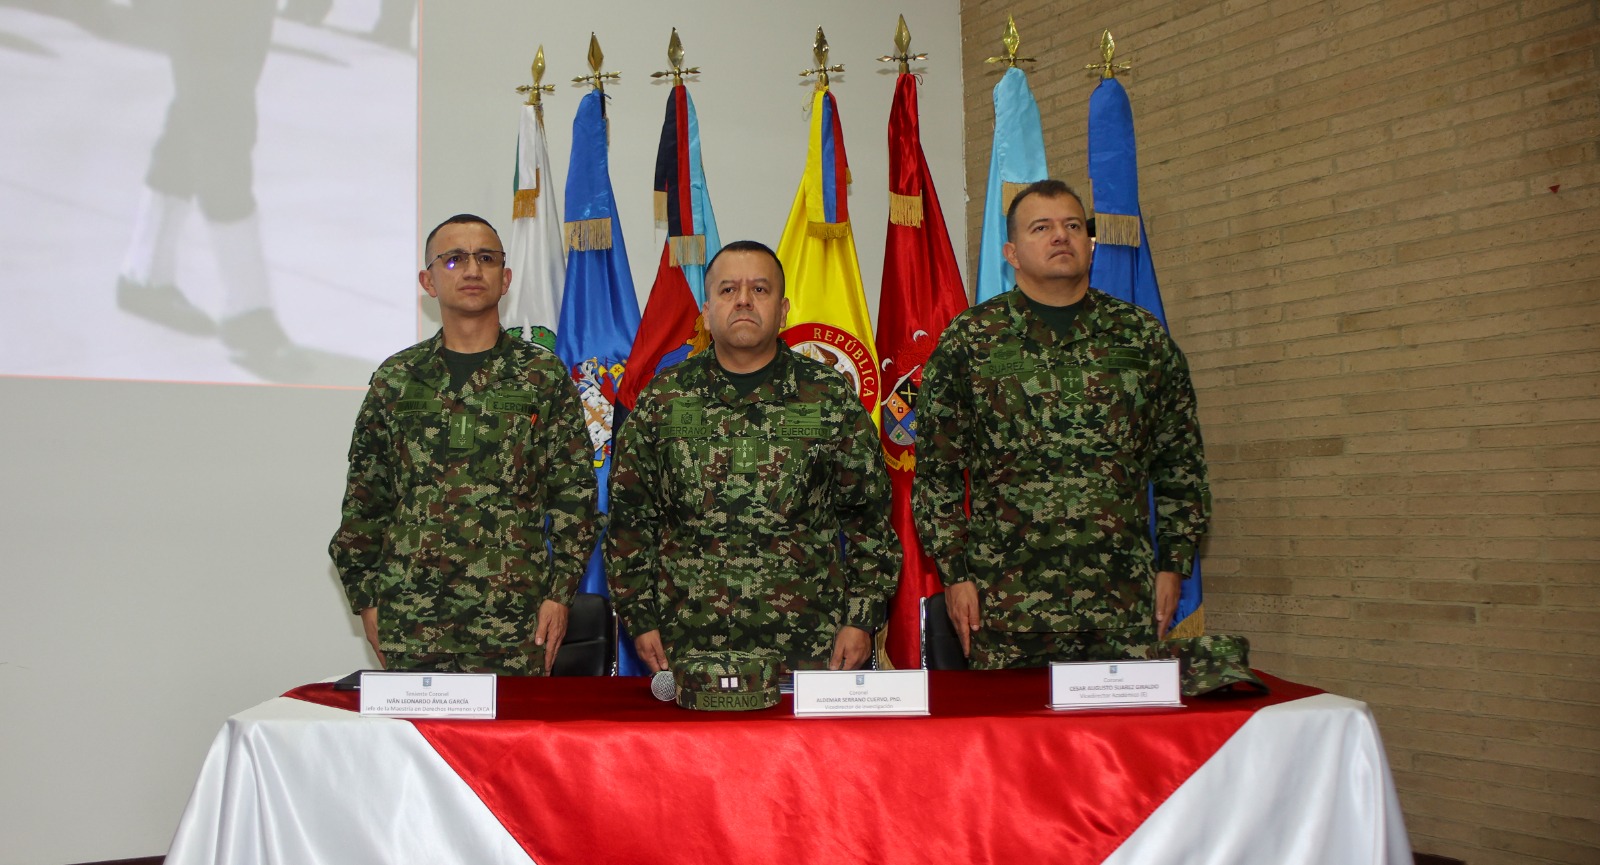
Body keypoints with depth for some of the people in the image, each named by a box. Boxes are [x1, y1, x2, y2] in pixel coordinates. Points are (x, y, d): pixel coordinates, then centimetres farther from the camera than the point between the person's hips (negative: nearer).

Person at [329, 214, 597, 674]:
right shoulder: (396, 378, 9)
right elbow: (363, 498, 12)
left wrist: (559, 593, -3)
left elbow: (574, 493, 3)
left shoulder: (544, 376, 5)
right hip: (408, 621, 1)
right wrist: (366, 598, 7)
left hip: (514, 619, -1)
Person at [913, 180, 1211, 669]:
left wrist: (1173, 564, 8)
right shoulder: (968, 340, 4)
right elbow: (936, 470, 5)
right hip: (1006, 605, -2)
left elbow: (1181, 464, 14)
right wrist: (955, 572, -1)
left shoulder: (1143, 337, 10)